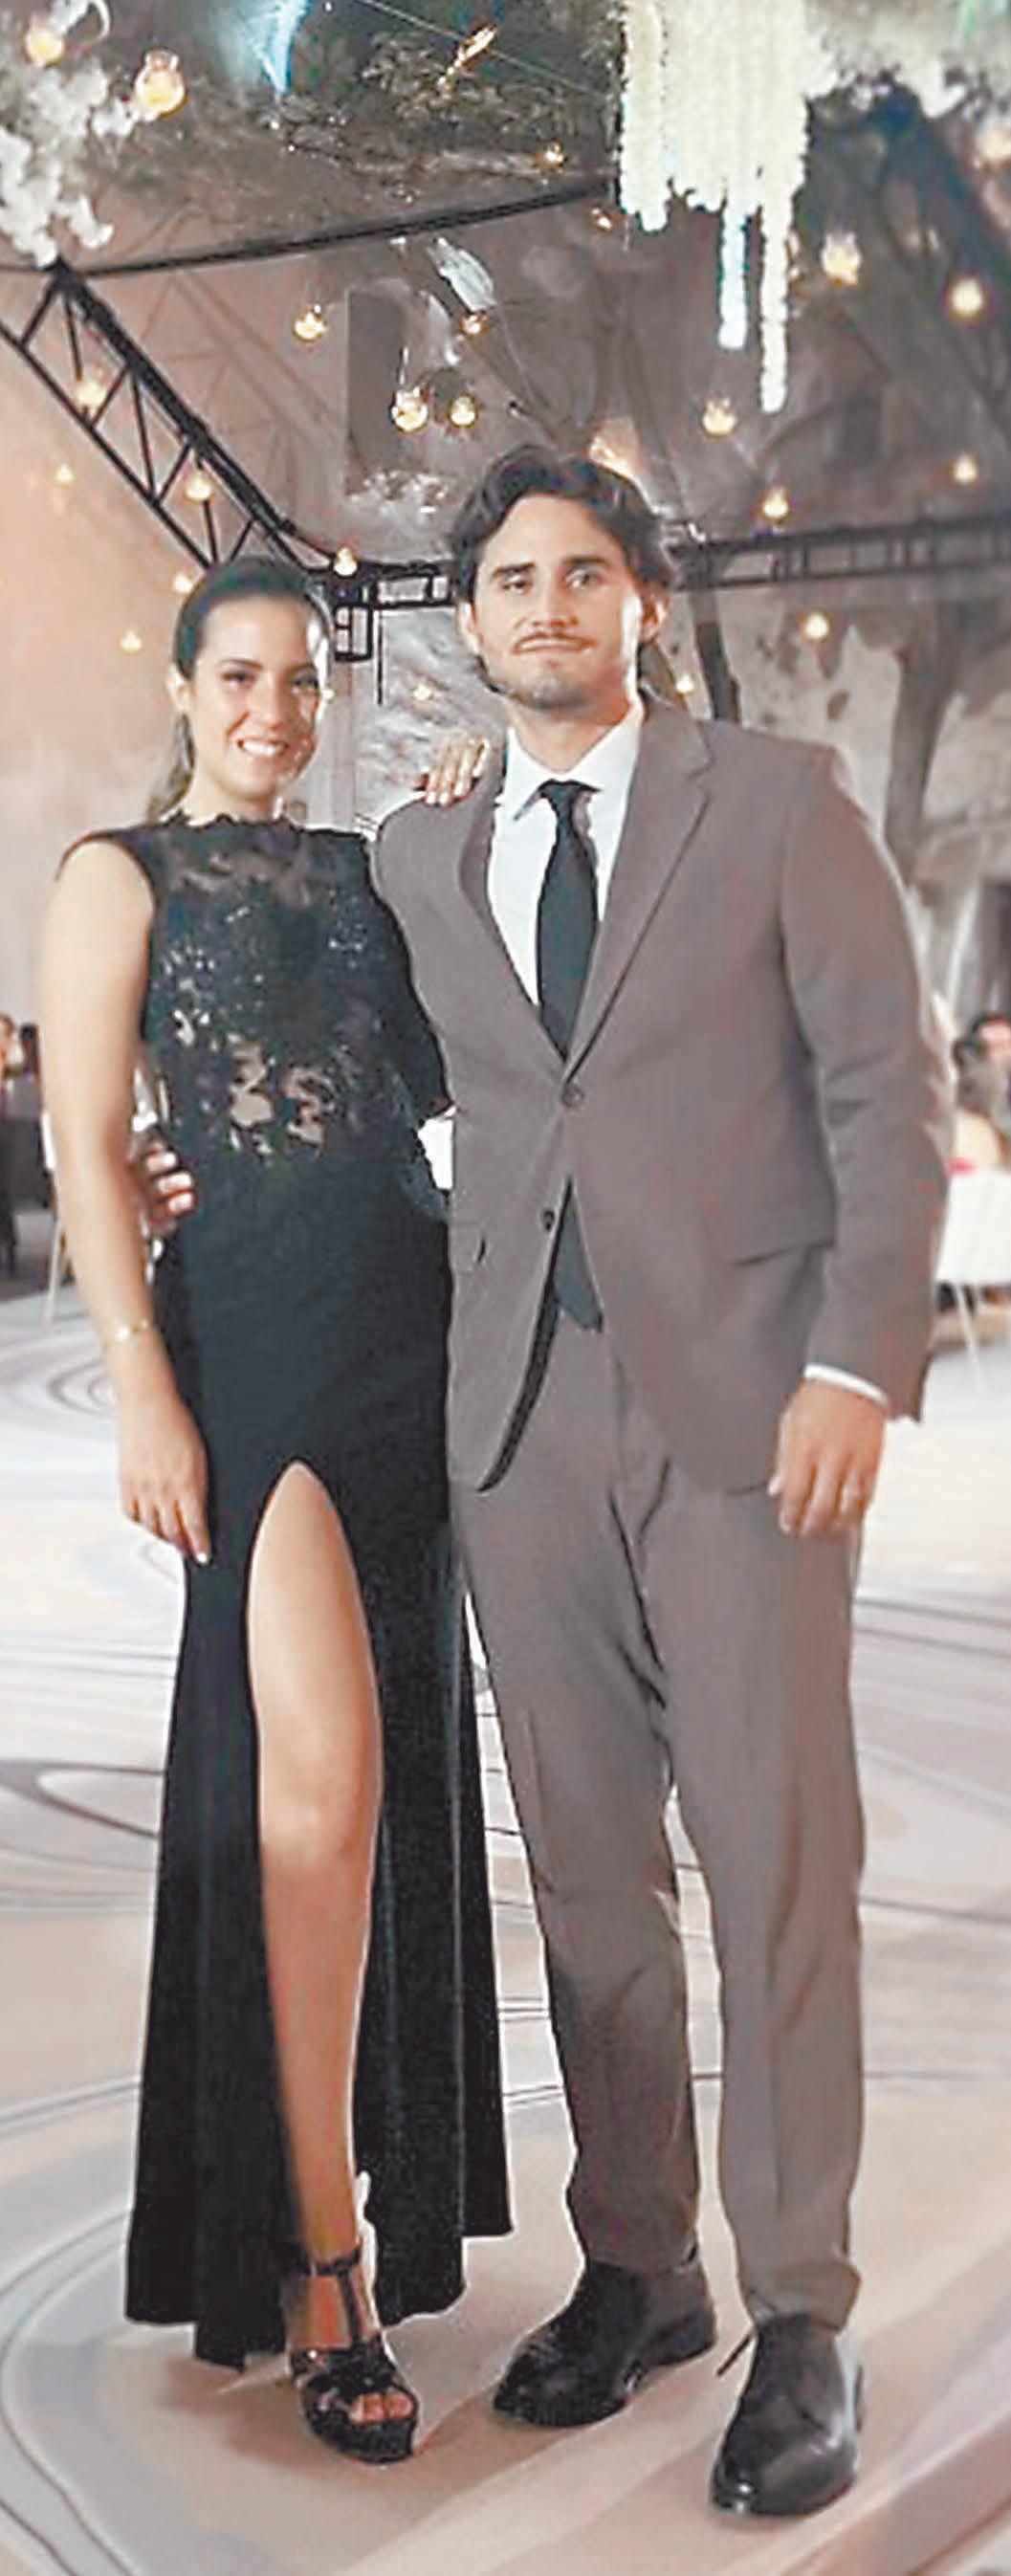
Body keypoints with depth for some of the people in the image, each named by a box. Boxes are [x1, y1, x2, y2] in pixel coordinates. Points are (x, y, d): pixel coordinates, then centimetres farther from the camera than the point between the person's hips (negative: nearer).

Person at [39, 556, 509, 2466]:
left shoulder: (358, 868, 19)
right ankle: (321, 2259, -6)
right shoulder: (122, 873, 4)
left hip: (414, 1320, 6)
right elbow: (87, 1147, -5)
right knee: (324, 1765, -15)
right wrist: (142, 1388, -12)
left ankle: (359, 2140, 29)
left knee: (401, 1760, 9)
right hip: (258, 1323, -6)